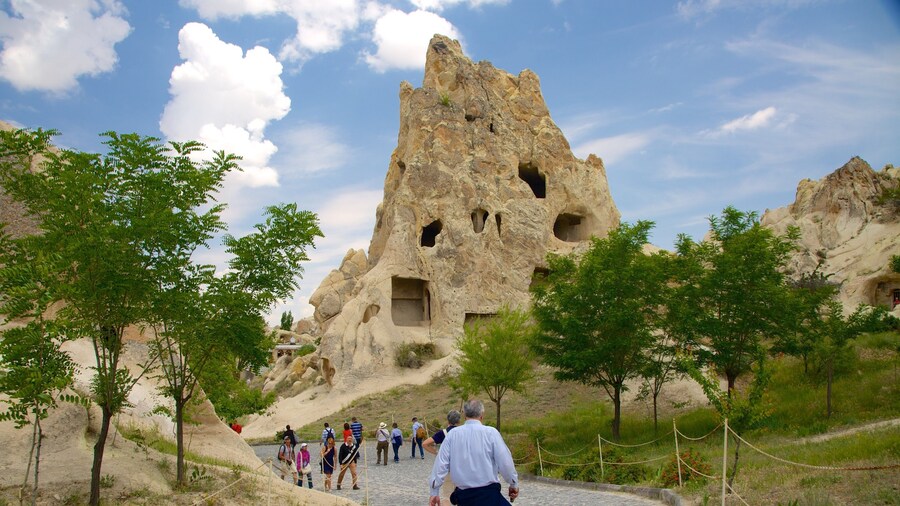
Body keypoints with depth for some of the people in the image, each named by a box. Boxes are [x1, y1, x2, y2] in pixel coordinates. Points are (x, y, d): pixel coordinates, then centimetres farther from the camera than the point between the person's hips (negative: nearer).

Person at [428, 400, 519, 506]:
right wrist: (514, 484, 11)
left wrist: (435, 492, 8)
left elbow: (440, 463, 0)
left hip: (463, 495, 4)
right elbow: (505, 462, -6)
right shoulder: (491, 432, -7)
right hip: (488, 494, -4)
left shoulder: (452, 434, 1)